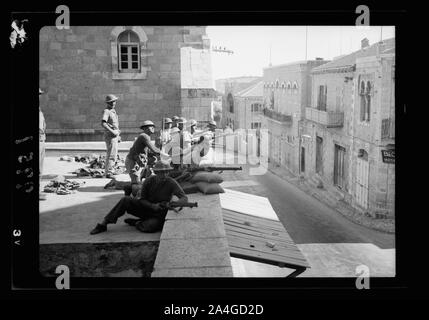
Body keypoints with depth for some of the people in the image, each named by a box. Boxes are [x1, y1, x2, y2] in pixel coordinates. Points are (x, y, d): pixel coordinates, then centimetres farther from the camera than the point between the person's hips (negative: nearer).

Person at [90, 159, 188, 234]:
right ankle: (103, 224, -14)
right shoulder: (149, 181, -9)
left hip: (159, 215, -3)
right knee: (126, 200, -21)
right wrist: (153, 206, -24)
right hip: (146, 208, 3)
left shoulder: (171, 183, -17)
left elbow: (184, 198, -22)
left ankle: (135, 223, -4)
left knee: (150, 227, -37)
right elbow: (142, 200, -4)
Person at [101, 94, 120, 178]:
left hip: (114, 136, 10)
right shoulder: (106, 111, -14)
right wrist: (112, 132, -25)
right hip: (110, 136, -10)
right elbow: (103, 124, -26)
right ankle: (108, 173, -6)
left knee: (112, 155, 17)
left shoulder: (113, 111, 16)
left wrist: (118, 134, 21)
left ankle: (109, 171, 26)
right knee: (112, 155, -10)